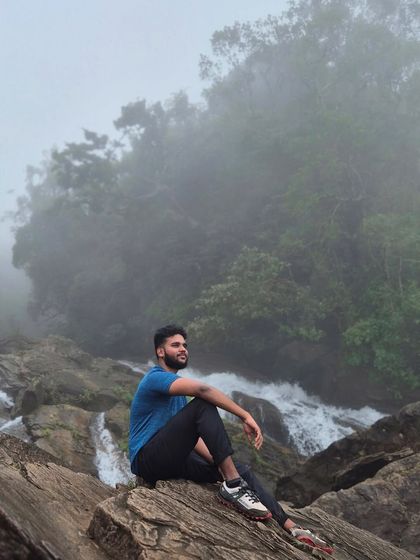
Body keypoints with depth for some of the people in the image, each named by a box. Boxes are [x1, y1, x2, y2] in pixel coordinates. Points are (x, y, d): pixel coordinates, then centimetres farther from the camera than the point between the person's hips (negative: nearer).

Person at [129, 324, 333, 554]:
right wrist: (246, 417, -27)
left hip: (172, 461, 9)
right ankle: (232, 486, -28)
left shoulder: (177, 390, 20)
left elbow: (189, 434, 18)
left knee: (241, 470, -3)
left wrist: (218, 460, 3)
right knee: (203, 406, -26)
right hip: (148, 460, -9)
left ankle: (293, 529, -6)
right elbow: (202, 390, -28)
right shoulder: (156, 378, -11)